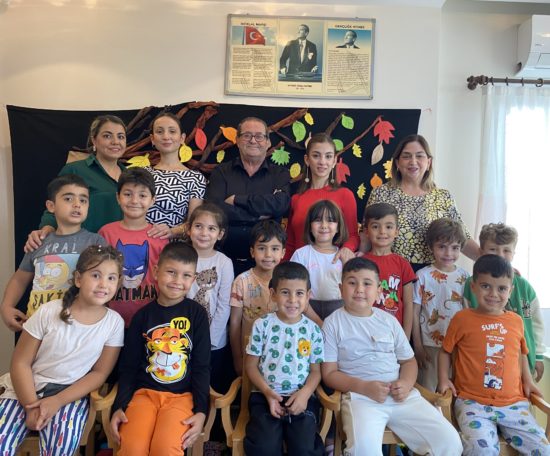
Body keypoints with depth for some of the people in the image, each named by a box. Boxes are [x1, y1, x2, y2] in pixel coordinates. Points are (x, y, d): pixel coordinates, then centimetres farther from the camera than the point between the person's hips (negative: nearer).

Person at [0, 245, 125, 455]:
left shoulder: (114, 322, -10)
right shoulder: (48, 311, -11)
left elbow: (99, 373, -4)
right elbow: (20, 362, -5)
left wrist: (57, 402, -14)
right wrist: (32, 406, -14)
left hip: (71, 392, 0)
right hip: (27, 388, 1)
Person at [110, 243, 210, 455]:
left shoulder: (197, 313, -1)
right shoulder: (143, 315, 3)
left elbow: (202, 366, 0)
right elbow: (129, 365, 9)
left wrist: (201, 411, -7)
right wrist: (119, 406, -1)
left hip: (181, 395, -1)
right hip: (144, 392, 2)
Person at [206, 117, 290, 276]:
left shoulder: (280, 174, 8)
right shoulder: (221, 172, 7)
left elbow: (280, 204, -12)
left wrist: (236, 199, -10)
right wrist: (258, 216, -12)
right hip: (226, 258, 0)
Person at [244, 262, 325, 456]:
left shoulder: (313, 330, 3)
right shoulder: (262, 325, -2)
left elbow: (316, 370, 7)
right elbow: (251, 365, 2)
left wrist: (305, 393, -12)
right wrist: (268, 392, -12)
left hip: (301, 398, 1)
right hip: (265, 396, -1)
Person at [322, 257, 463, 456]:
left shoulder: (389, 320, 13)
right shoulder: (333, 323, 0)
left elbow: (408, 360, 18)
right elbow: (329, 373, -2)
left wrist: (406, 383, -4)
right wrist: (364, 387, -16)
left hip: (402, 395, 5)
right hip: (360, 397, -4)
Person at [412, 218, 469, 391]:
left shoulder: (464, 277, 2)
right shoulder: (423, 276, -8)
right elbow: (415, 313, -5)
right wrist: (417, 346, -6)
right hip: (430, 346, -3)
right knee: (428, 392, 6)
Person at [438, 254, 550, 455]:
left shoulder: (516, 320, 9)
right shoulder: (462, 318, -1)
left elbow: (521, 354, 24)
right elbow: (445, 350, 8)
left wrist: (527, 380, 11)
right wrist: (444, 379, -3)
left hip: (513, 403, 4)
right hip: (472, 402, -4)